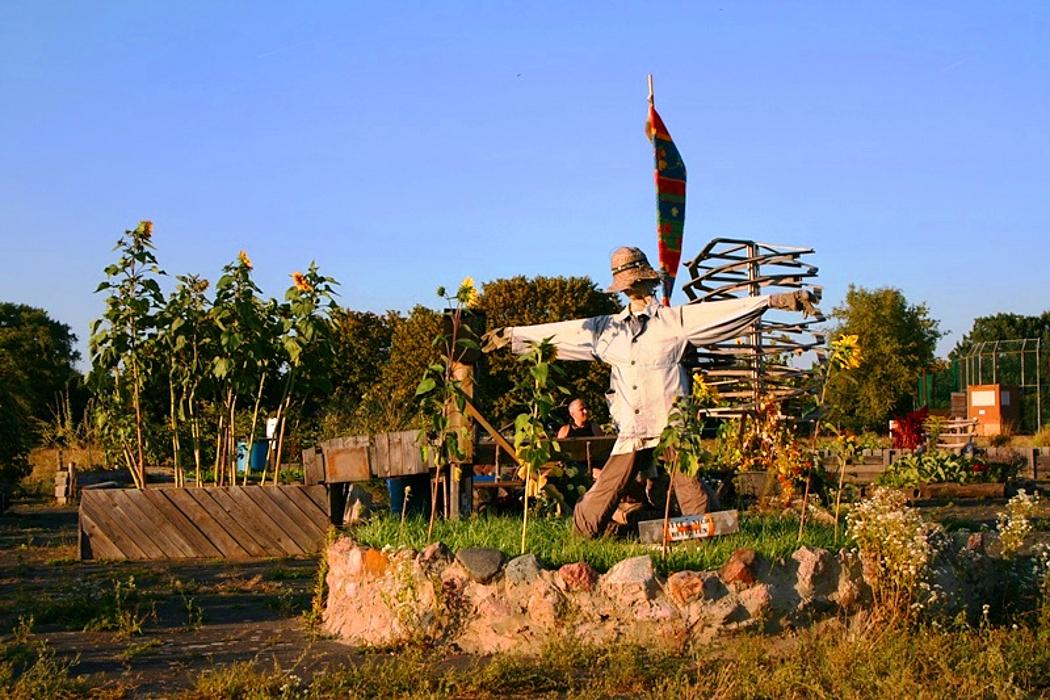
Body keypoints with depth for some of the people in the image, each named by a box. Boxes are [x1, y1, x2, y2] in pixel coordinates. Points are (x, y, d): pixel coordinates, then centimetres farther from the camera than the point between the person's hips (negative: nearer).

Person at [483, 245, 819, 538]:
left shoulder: (675, 320, 3)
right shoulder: (606, 329, 15)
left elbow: (724, 311, -4)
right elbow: (561, 332, 21)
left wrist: (775, 300, -12)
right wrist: (510, 335, 23)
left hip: (672, 430, -3)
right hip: (631, 436, 3)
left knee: (700, 513, -11)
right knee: (588, 524, 0)